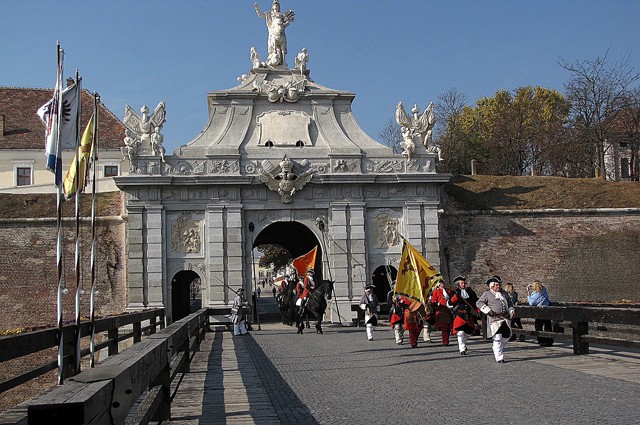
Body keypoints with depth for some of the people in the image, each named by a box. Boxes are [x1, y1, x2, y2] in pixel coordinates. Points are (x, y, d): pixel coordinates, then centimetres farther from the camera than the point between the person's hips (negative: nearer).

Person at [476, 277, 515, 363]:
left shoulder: (504, 293, 19)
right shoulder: (487, 294, 2)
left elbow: (510, 304, 29)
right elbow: (479, 303, -2)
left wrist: (511, 311, 10)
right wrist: (488, 310, -12)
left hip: (506, 319, 6)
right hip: (494, 319, -6)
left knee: (505, 337, 9)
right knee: (497, 339, -10)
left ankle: (496, 351, 32)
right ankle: (499, 358, -6)